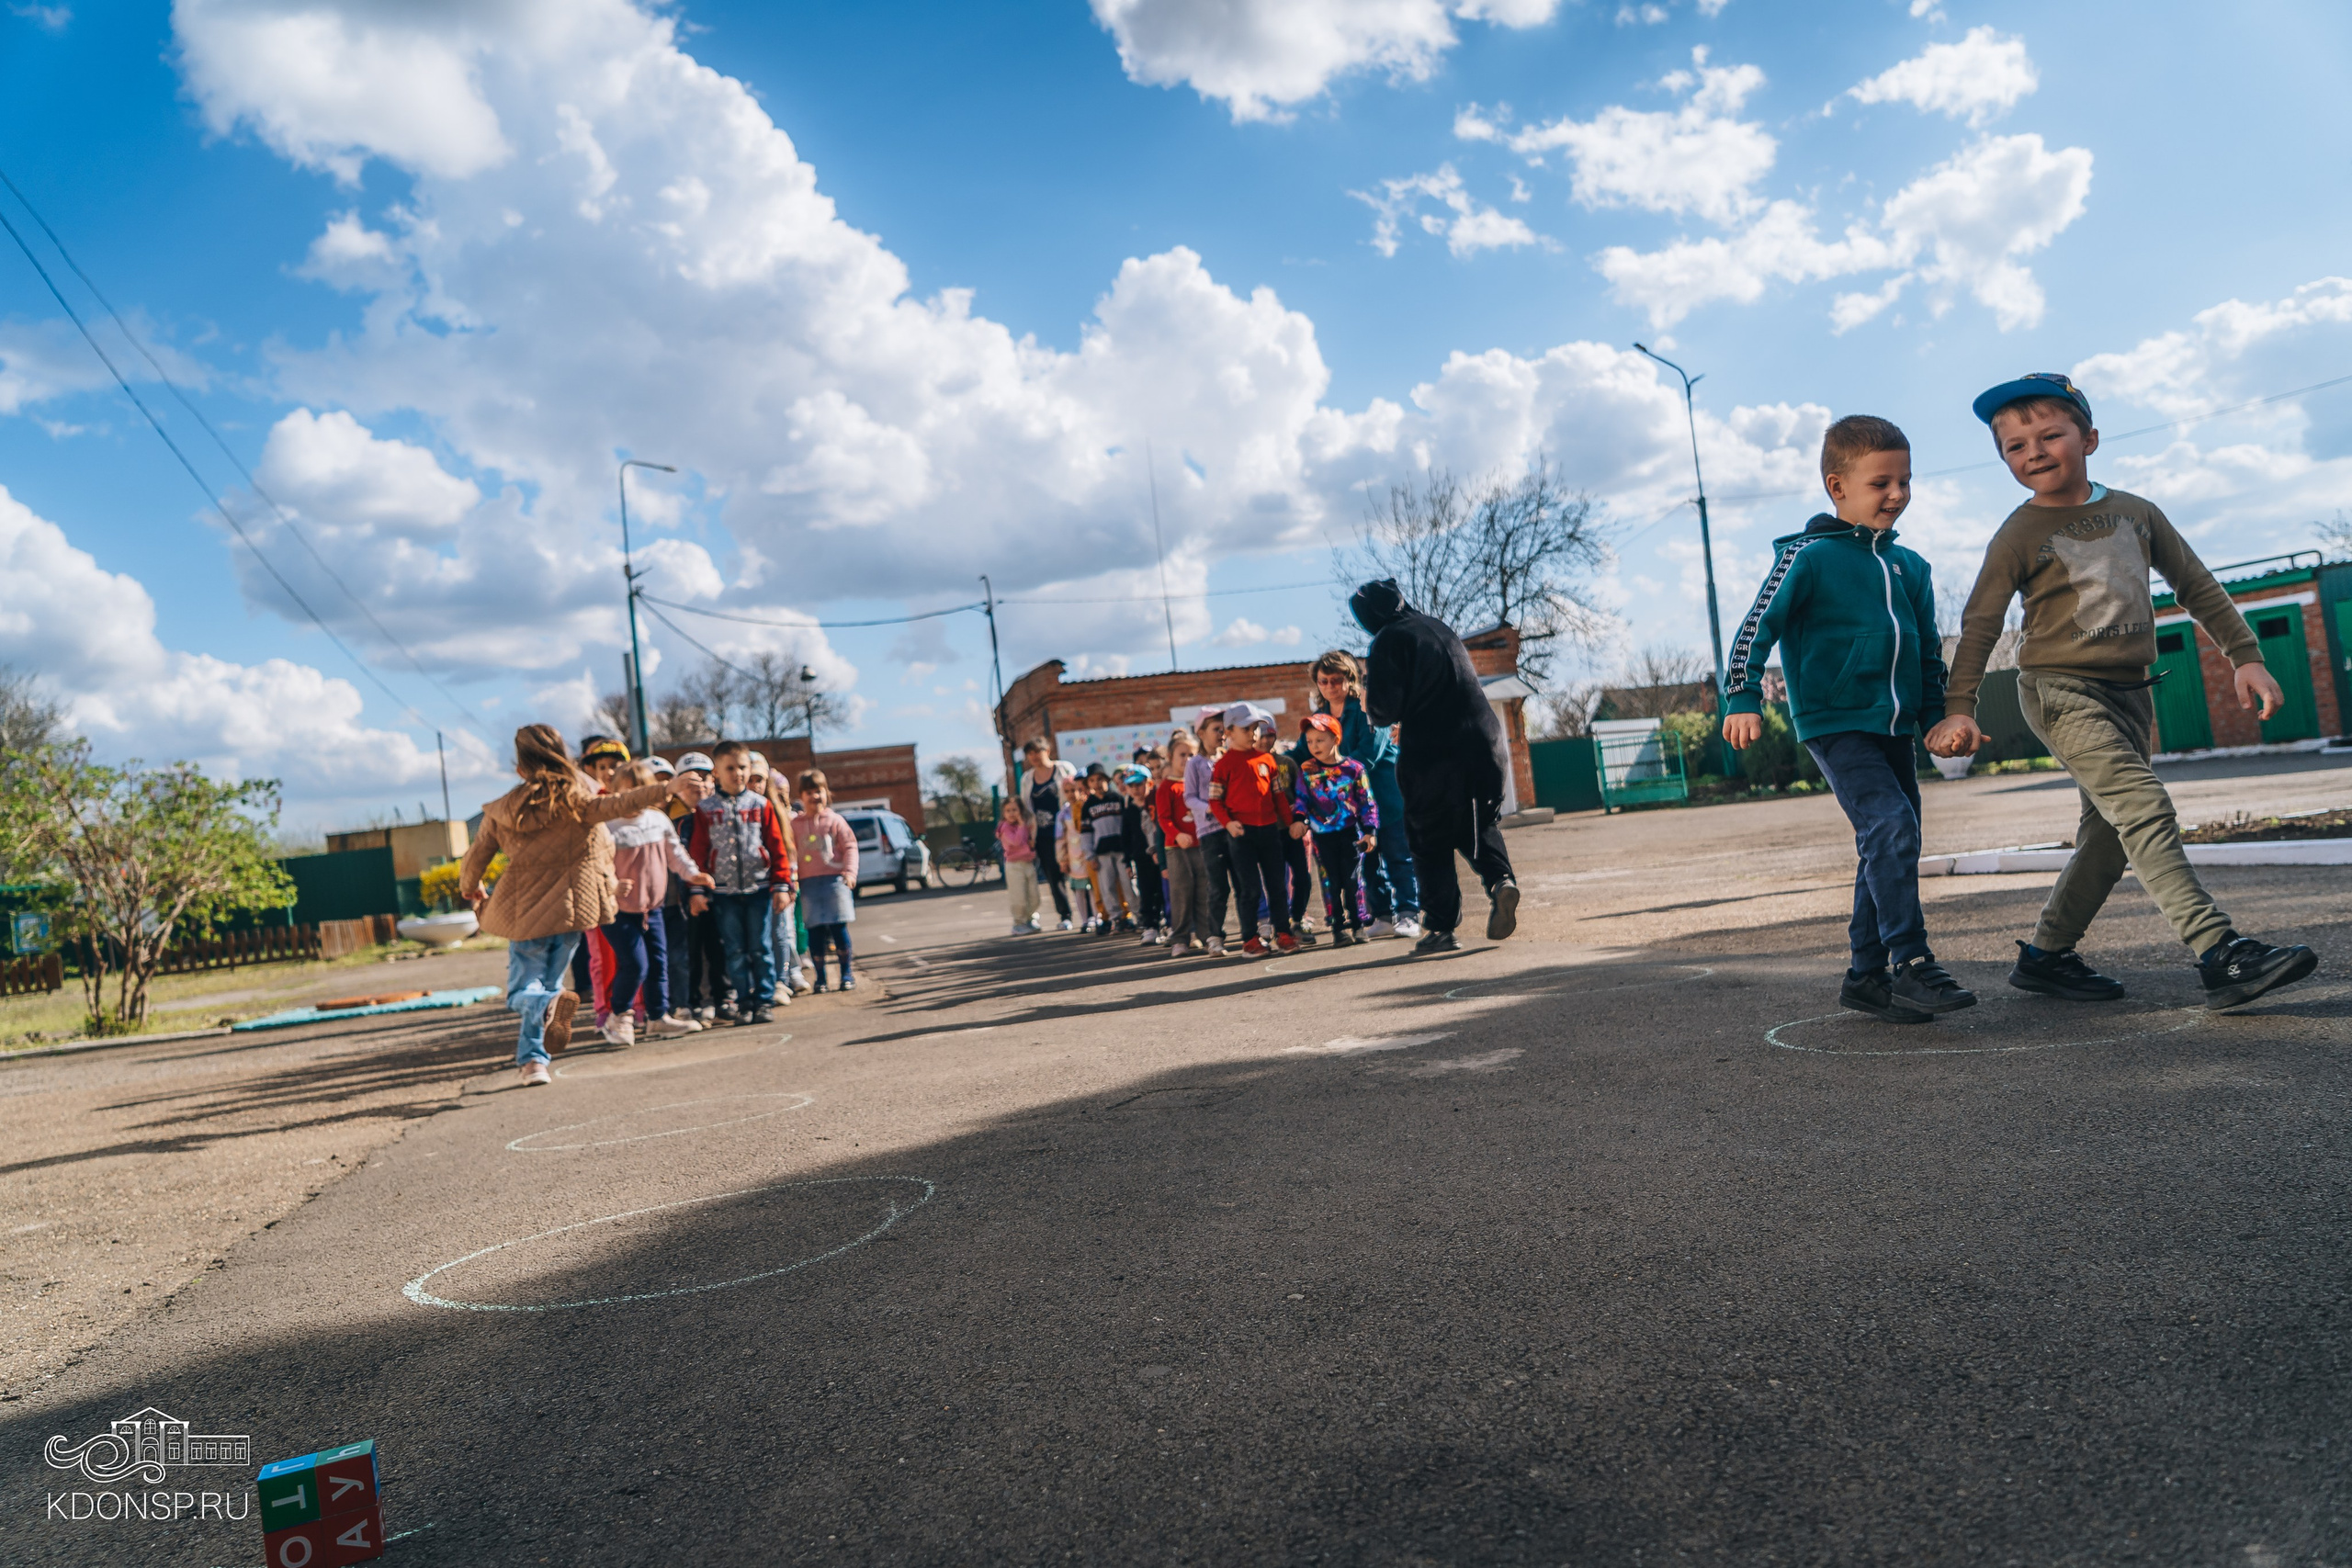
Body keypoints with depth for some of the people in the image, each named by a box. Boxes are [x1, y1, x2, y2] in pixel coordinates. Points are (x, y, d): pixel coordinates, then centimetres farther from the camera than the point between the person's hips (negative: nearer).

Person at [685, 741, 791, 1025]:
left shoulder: (760, 804, 4)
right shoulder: (705, 809, 3)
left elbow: (777, 847, 3)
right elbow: (697, 852, 4)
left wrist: (781, 885, -2)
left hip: (758, 887, 0)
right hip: (724, 891, 0)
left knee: (760, 948, 3)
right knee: (735, 951, 4)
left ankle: (765, 1001, 10)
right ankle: (744, 1003, 12)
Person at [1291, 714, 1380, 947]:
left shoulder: (1353, 768, -2)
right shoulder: (1306, 770, 2)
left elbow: (1367, 802, 0)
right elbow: (1301, 798, 3)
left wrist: (1370, 830, -5)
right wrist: (1300, 819, -16)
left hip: (1351, 833, -1)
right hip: (1322, 836, 1)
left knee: (1352, 881, 0)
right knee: (1331, 883, 3)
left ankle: (1357, 925, 11)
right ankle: (1338, 928, 9)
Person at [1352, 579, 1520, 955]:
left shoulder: (1389, 641, -4)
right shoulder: (1440, 628, 17)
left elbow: (1384, 709, -12)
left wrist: (1369, 703, 12)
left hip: (1431, 756, -6)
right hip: (1483, 744, 6)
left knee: (1431, 840, 4)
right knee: (1481, 824, 19)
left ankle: (1441, 927, 3)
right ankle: (1500, 879, -8)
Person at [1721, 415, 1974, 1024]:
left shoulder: (1910, 567, 13)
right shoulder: (1809, 557, -7)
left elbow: (1929, 652, 22)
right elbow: (1757, 627, -9)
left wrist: (1937, 716, 18)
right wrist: (1744, 700, -16)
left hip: (1894, 728, 8)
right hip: (1836, 724, -8)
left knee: (1891, 848, 9)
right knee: (1890, 826, -23)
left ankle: (1866, 975, 19)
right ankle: (1911, 964, -18)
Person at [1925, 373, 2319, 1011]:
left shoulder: (2136, 513, 8)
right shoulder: (2018, 537, -5)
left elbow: (2196, 585, 16)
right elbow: (1979, 626, -5)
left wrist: (2245, 656, 12)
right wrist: (1959, 708, -14)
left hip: (2129, 690, 6)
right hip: (2061, 691, -6)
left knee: (2110, 832, 8)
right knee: (2145, 809, -19)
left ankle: (2046, 954, 19)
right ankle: (2221, 953, -21)